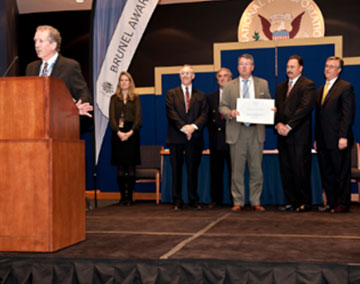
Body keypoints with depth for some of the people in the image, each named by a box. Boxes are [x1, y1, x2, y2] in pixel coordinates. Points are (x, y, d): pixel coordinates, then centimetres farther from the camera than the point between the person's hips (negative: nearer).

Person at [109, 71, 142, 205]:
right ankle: (122, 196, 4)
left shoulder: (136, 98, 11)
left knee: (131, 167, -4)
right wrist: (118, 132, -13)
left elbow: (138, 117, 2)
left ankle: (130, 196, 1)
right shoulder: (114, 98, 12)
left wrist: (130, 132, -13)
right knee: (120, 167, -1)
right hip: (117, 134, 1)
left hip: (132, 134, -1)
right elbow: (112, 117, 2)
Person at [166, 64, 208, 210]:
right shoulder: (171, 93, 10)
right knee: (176, 170, 2)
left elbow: (204, 115, 3)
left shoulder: (200, 95, 14)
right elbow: (171, 113, -3)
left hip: (194, 138, 1)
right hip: (176, 138, -1)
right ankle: (177, 201, 7)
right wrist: (183, 127, -15)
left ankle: (193, 200, 12)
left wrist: (193, 126, -16)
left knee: (193, 170, 4)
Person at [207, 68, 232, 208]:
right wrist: (213, 130, 3)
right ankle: (216, 199, 14)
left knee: (233, 170, 1)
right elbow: (208, 118, 13)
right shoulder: (210, 97, 14)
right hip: (216, 139, 3)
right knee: (215, 171, 7)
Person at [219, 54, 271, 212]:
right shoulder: (229, 86, 10)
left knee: (256, 169, 3)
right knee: (237, 169, 2)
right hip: (237, 132, 0)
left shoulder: (262, 84, 12)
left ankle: (256, 202, 12)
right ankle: (238, 202, 11)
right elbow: (222, 107, 7)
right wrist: (230, 113, -14)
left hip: (256, 132, 0)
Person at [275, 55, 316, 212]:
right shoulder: (281, 87, 20)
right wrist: (278, 124, -6)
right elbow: (276, 107, 14)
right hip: (283, 136, 7)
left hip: (299, 136, -7)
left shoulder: (308, 85, -3)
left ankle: (305, 203, 6)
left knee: (301, 171, -4)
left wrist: (289, 126, -17)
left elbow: (305, 108, -14)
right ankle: (292, 201, 16)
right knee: (286, 171, 7)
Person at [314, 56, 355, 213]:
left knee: (341, 174, 1)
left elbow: (348, 114, -11)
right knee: (326, 174, 10)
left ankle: (343, 204, 9)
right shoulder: (321, 89, 19)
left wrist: (343, 136, -18)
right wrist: (316, 138, 14)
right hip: (323, 141, 7)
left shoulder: (346, 87, -4)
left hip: (338, 141, -7)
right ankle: (331, 203, 18)